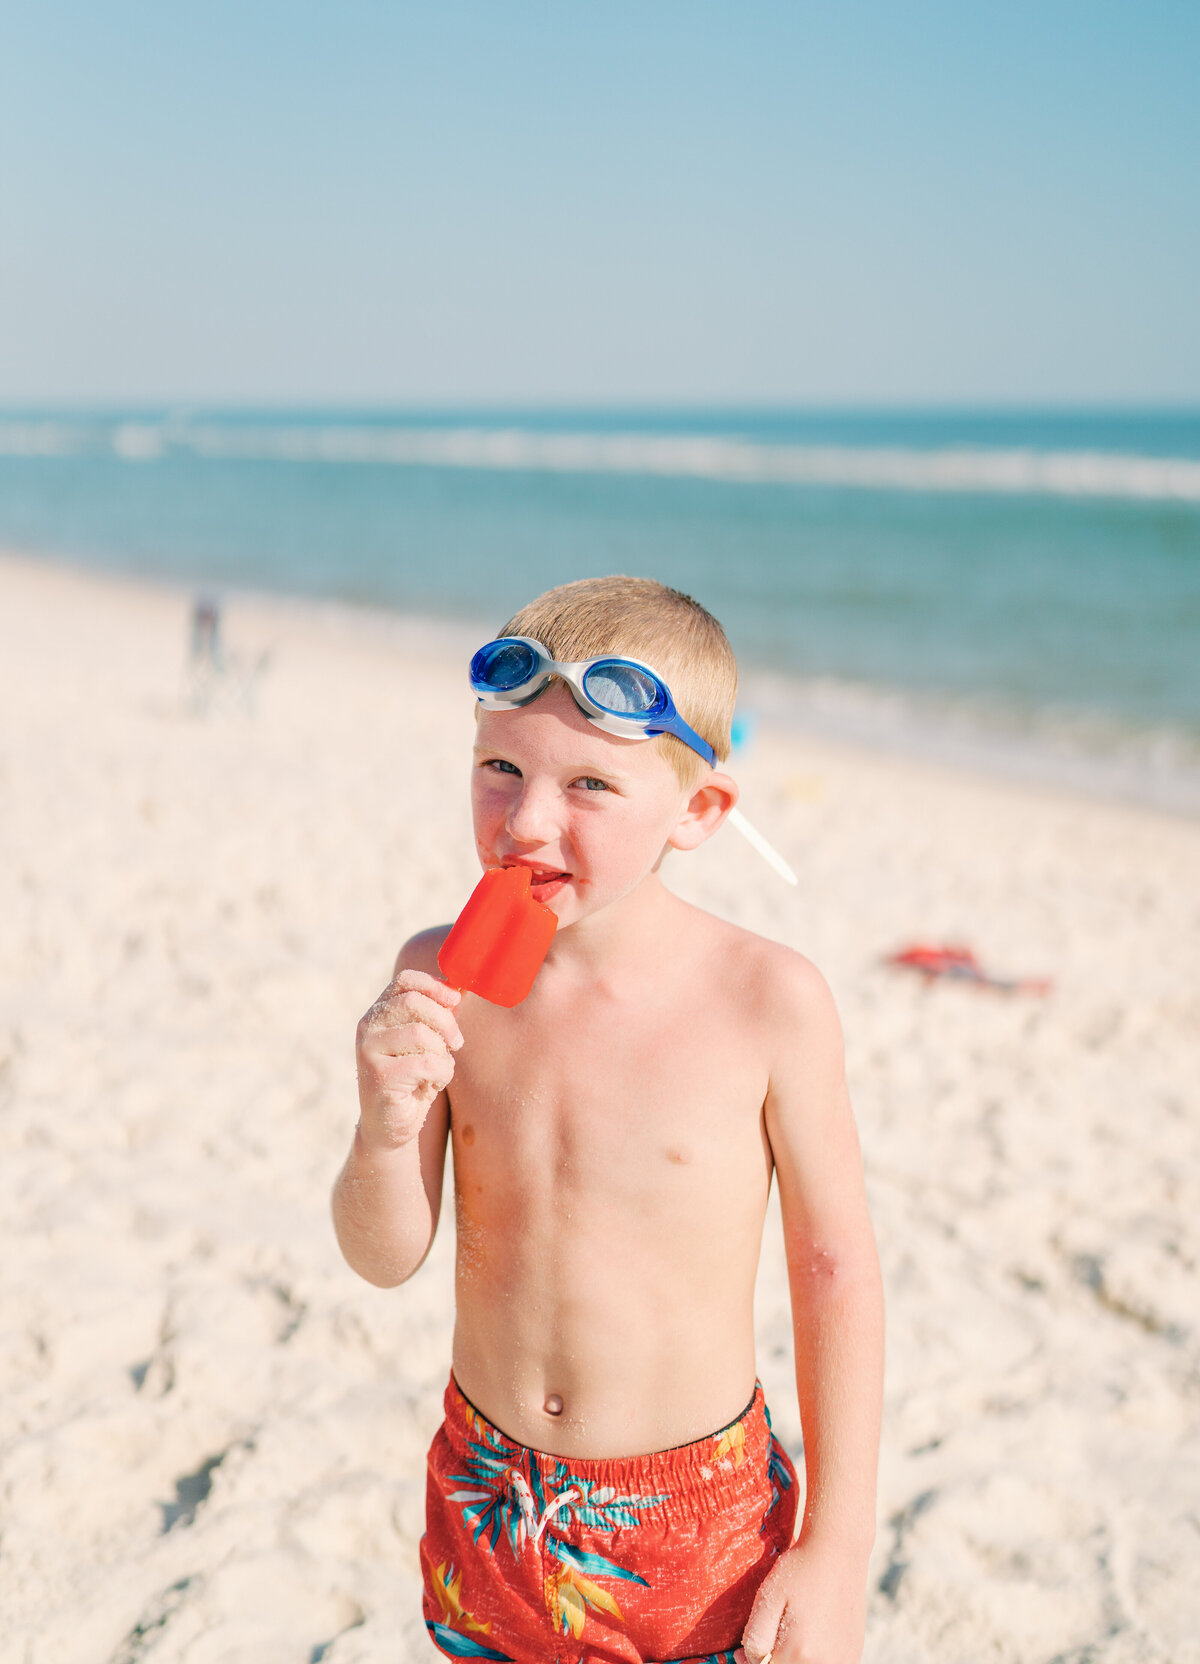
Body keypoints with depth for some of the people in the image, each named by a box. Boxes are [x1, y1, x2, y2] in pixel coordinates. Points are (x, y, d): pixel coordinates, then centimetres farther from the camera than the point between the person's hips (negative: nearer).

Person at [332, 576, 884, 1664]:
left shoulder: (766, 999, -18)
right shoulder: (442, 977, -10)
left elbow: (835, 1274, -10)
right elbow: (388, 1258, -4)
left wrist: (837, 1556, -8)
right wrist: (387, 1129, -25)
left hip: (698, 1524, -2)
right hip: (491, 1504, 3)